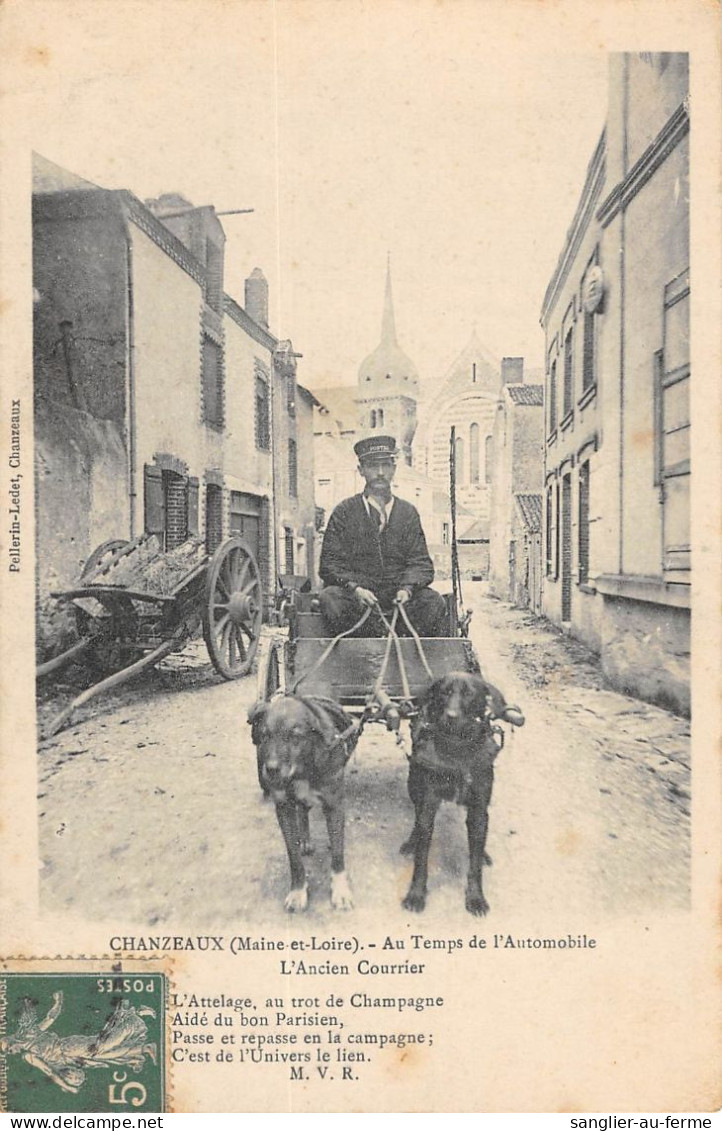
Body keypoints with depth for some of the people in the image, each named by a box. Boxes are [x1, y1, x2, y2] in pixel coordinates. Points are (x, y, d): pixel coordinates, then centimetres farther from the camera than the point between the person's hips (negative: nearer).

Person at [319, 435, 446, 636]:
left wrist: (407, 588, -14)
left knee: (434, 601, -25)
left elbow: (420, 561, 9)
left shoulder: (408, 512, 13)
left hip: (397, 595, 2)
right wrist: (354, 587, -18)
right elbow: (330, 563, 1)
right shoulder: (343, 512, 7)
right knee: (330, 598, -33)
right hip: (353, 592, -1)